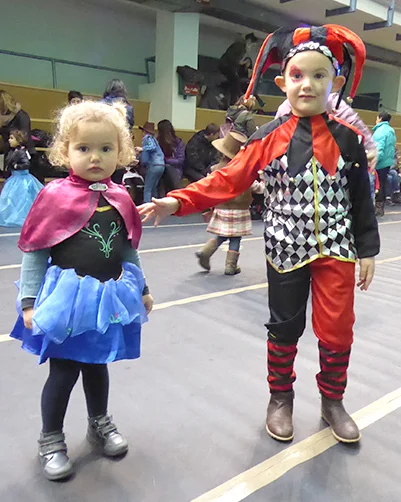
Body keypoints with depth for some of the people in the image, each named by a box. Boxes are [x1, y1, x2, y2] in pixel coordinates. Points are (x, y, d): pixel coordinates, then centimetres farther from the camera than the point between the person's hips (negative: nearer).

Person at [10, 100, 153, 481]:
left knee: (97, 364, 20)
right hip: (67, 297, -4)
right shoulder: (55, 196, -12)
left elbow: (129, 250, 12)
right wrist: (29, 301, -9)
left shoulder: (120, 198, 1)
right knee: (64, 370, 8)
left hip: (110, 297, 4)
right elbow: (34, 252, -8)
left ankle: (99, 424, 43)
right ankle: (50, 440, 32)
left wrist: (141, 288, 17)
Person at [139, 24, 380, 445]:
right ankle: (280, 398, 36)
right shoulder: (270, 139, -5)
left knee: (336, 331, 6)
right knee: (284, 328, 14)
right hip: (286, 251, 0)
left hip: (336, 250, 1)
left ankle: (332, 401, 33)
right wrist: (178, 201, -19)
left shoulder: (348, 138, -2)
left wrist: (367, 250, 2)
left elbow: (361, 198, 2)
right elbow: (228, 180, -9)